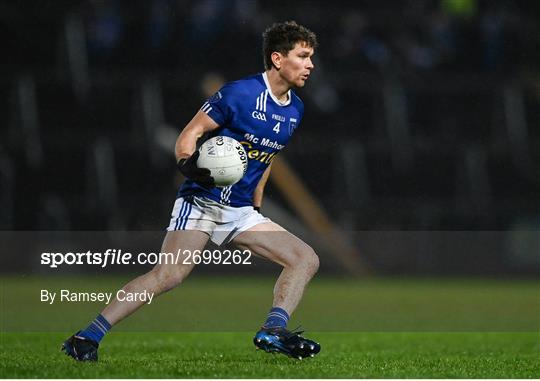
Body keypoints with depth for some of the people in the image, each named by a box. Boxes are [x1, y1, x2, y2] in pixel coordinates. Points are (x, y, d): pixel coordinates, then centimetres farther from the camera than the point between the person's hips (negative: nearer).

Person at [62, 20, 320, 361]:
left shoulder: (295, 109, 9)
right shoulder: (240, 93, -12)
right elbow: (190, 134, -10)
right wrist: (189, 164, -29)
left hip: (242, 212, 7)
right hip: (202, 201, -7)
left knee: (307, 259, -4)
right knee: (169, 274, -23)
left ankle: (273, 331, -10)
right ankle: (88, 337, -20)